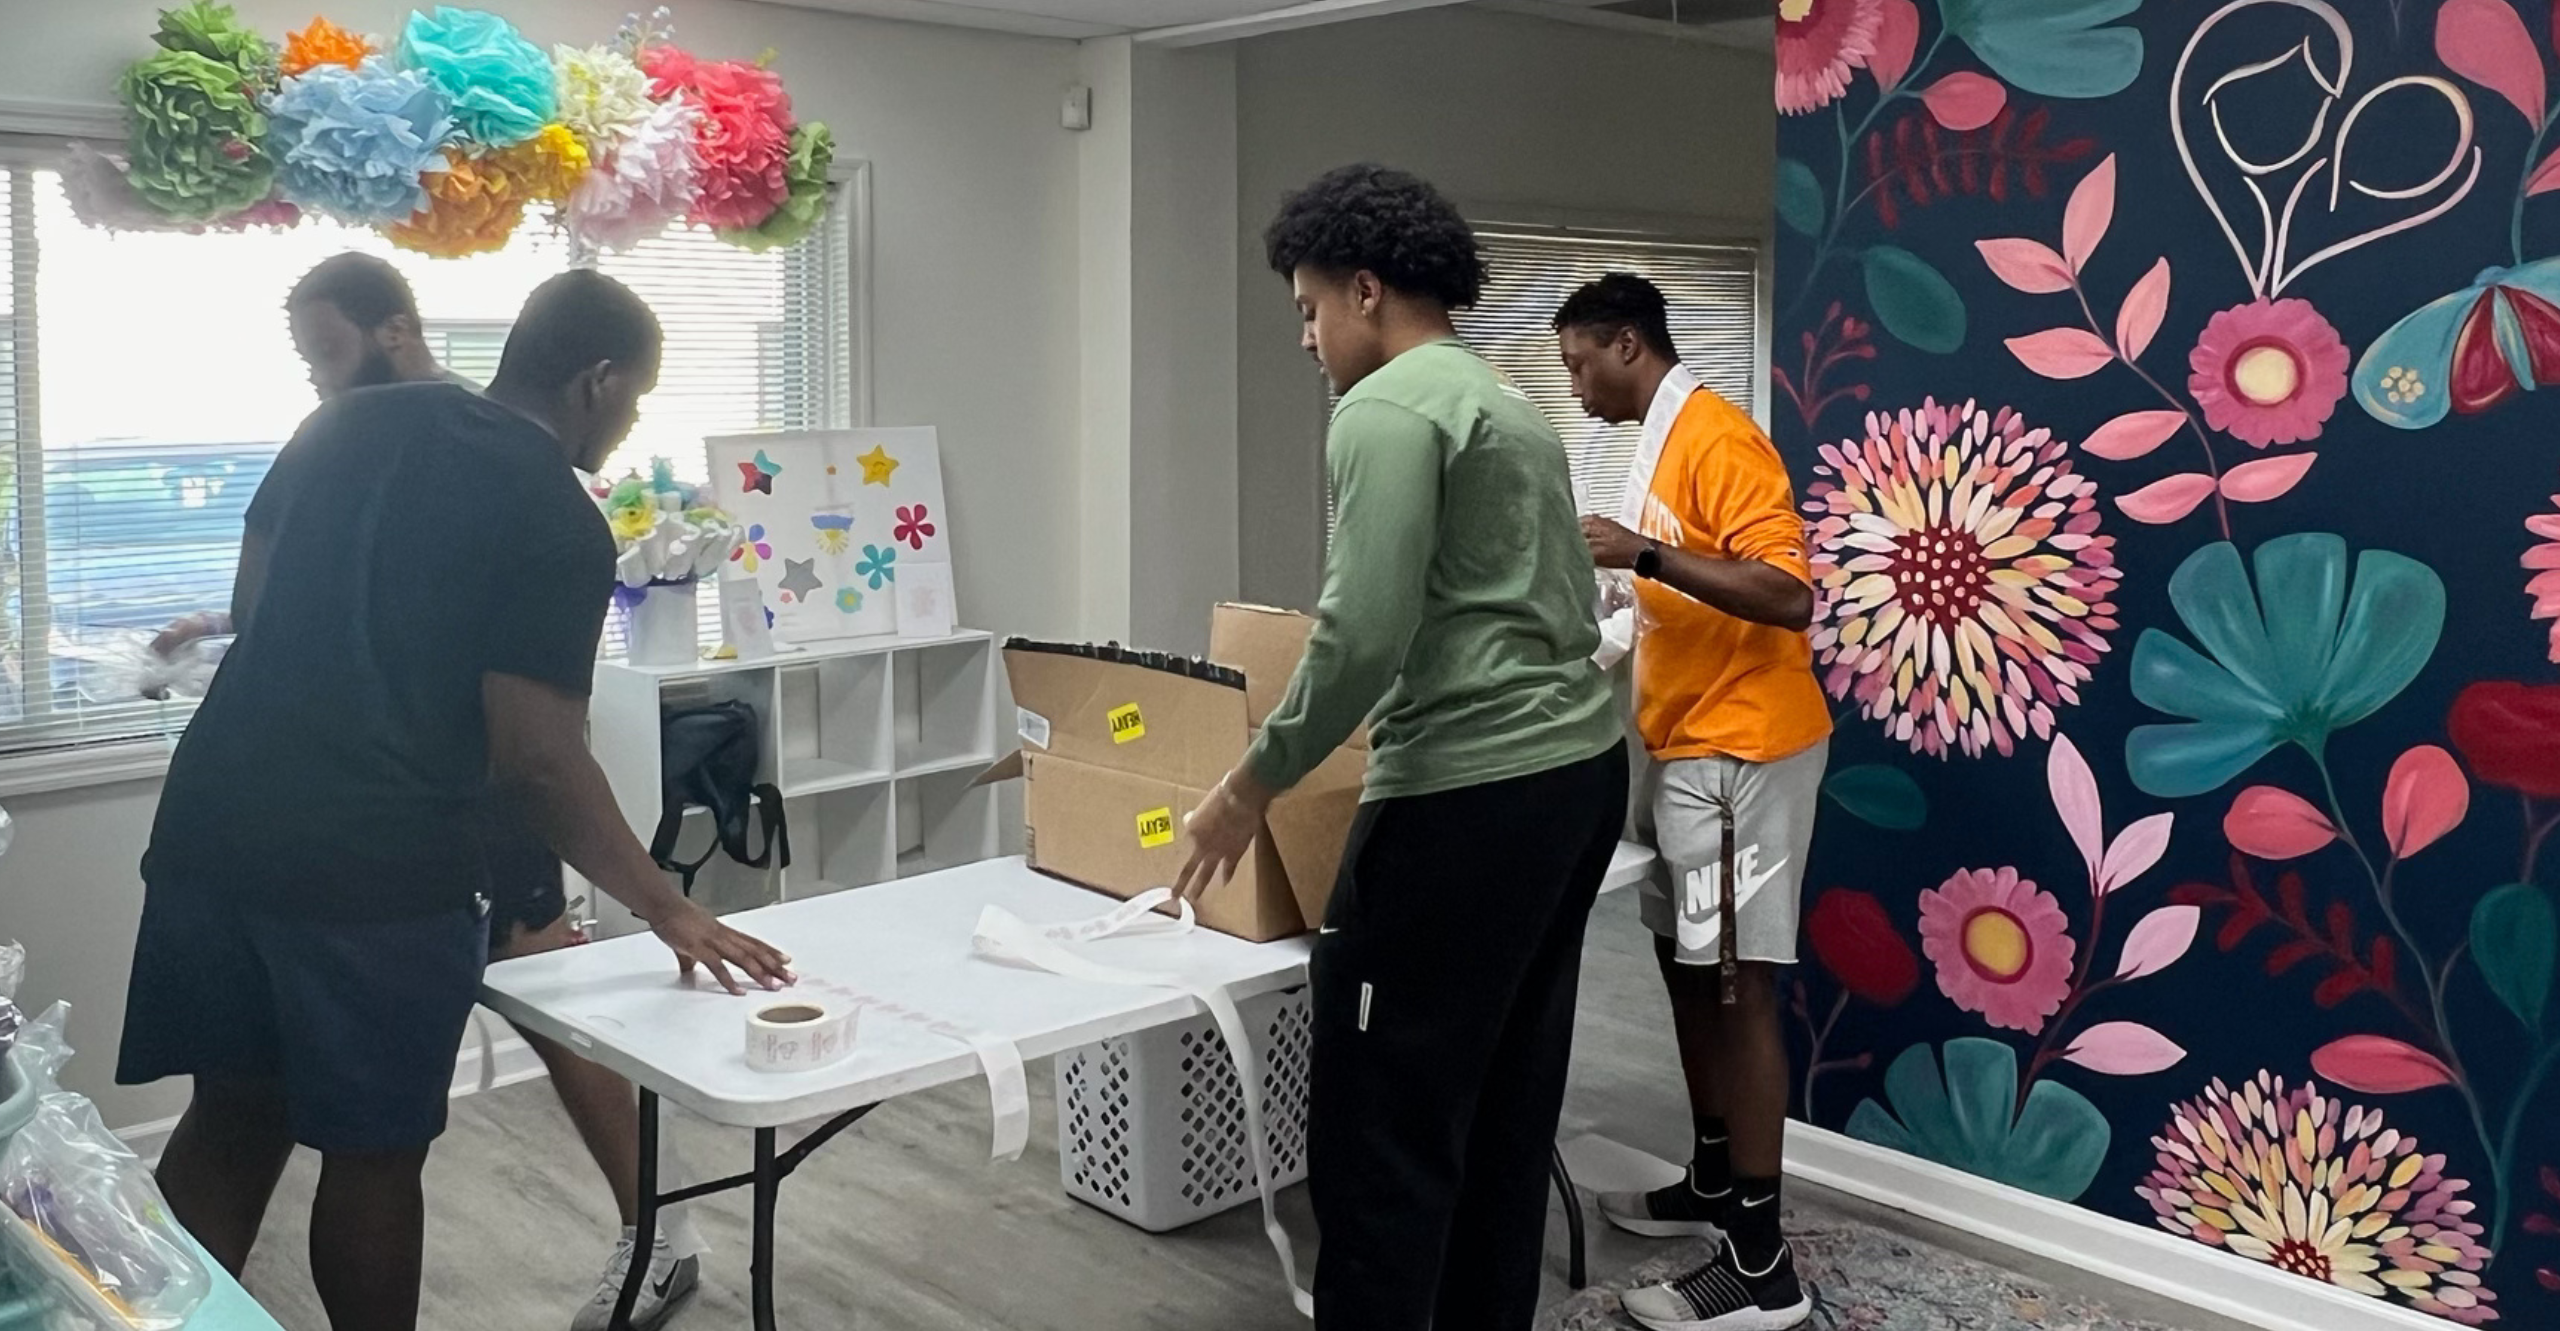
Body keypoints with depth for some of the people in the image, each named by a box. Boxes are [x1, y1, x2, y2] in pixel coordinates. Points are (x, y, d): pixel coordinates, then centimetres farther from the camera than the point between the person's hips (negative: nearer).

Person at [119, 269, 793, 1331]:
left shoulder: (348, 423, 9)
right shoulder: (560, 523, -11)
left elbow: (250, 601, 17)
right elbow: (537, 759, -15)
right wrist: (666, 909, -7)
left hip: (213, 819, 6)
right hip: (373, 867, -6)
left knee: (232, 1119, 18)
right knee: (372, 1154, 9)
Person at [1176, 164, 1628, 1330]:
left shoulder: (1387, 410, -9)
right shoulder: (1512, 405, 20)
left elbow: (1365, 635, -18)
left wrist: (1252, 785, -7)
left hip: (1470, 795, -10)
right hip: (1580, 764, 10)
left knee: (1381, 1126, -3)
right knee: (1506, 1105, 16)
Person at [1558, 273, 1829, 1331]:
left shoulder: (1716, 437, -16)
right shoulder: (1662, 441, 15)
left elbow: (1788, 596, -24)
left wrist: (1644, 554, -27)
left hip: (1743, 751, -10)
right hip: (1689, 745, 10)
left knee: (1735, 984, -7)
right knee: (1687, 966, 16)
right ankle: (1714, 1185, 30)